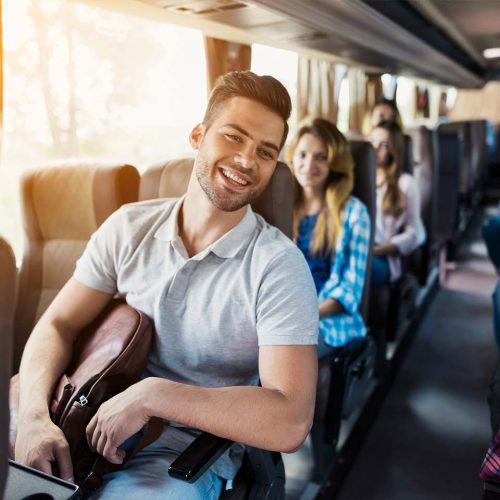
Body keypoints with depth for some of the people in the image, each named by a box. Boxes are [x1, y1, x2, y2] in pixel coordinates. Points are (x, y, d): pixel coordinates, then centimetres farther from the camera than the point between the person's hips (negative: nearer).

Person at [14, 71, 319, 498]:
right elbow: (57, 325, 2)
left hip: (186, 456, -2)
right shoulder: (129, 227, -1)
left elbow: (290, 423, -21)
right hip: (91, 429, 3)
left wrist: (152, 394, -24)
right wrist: (35, 415, -16)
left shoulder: (279, 265, -16)